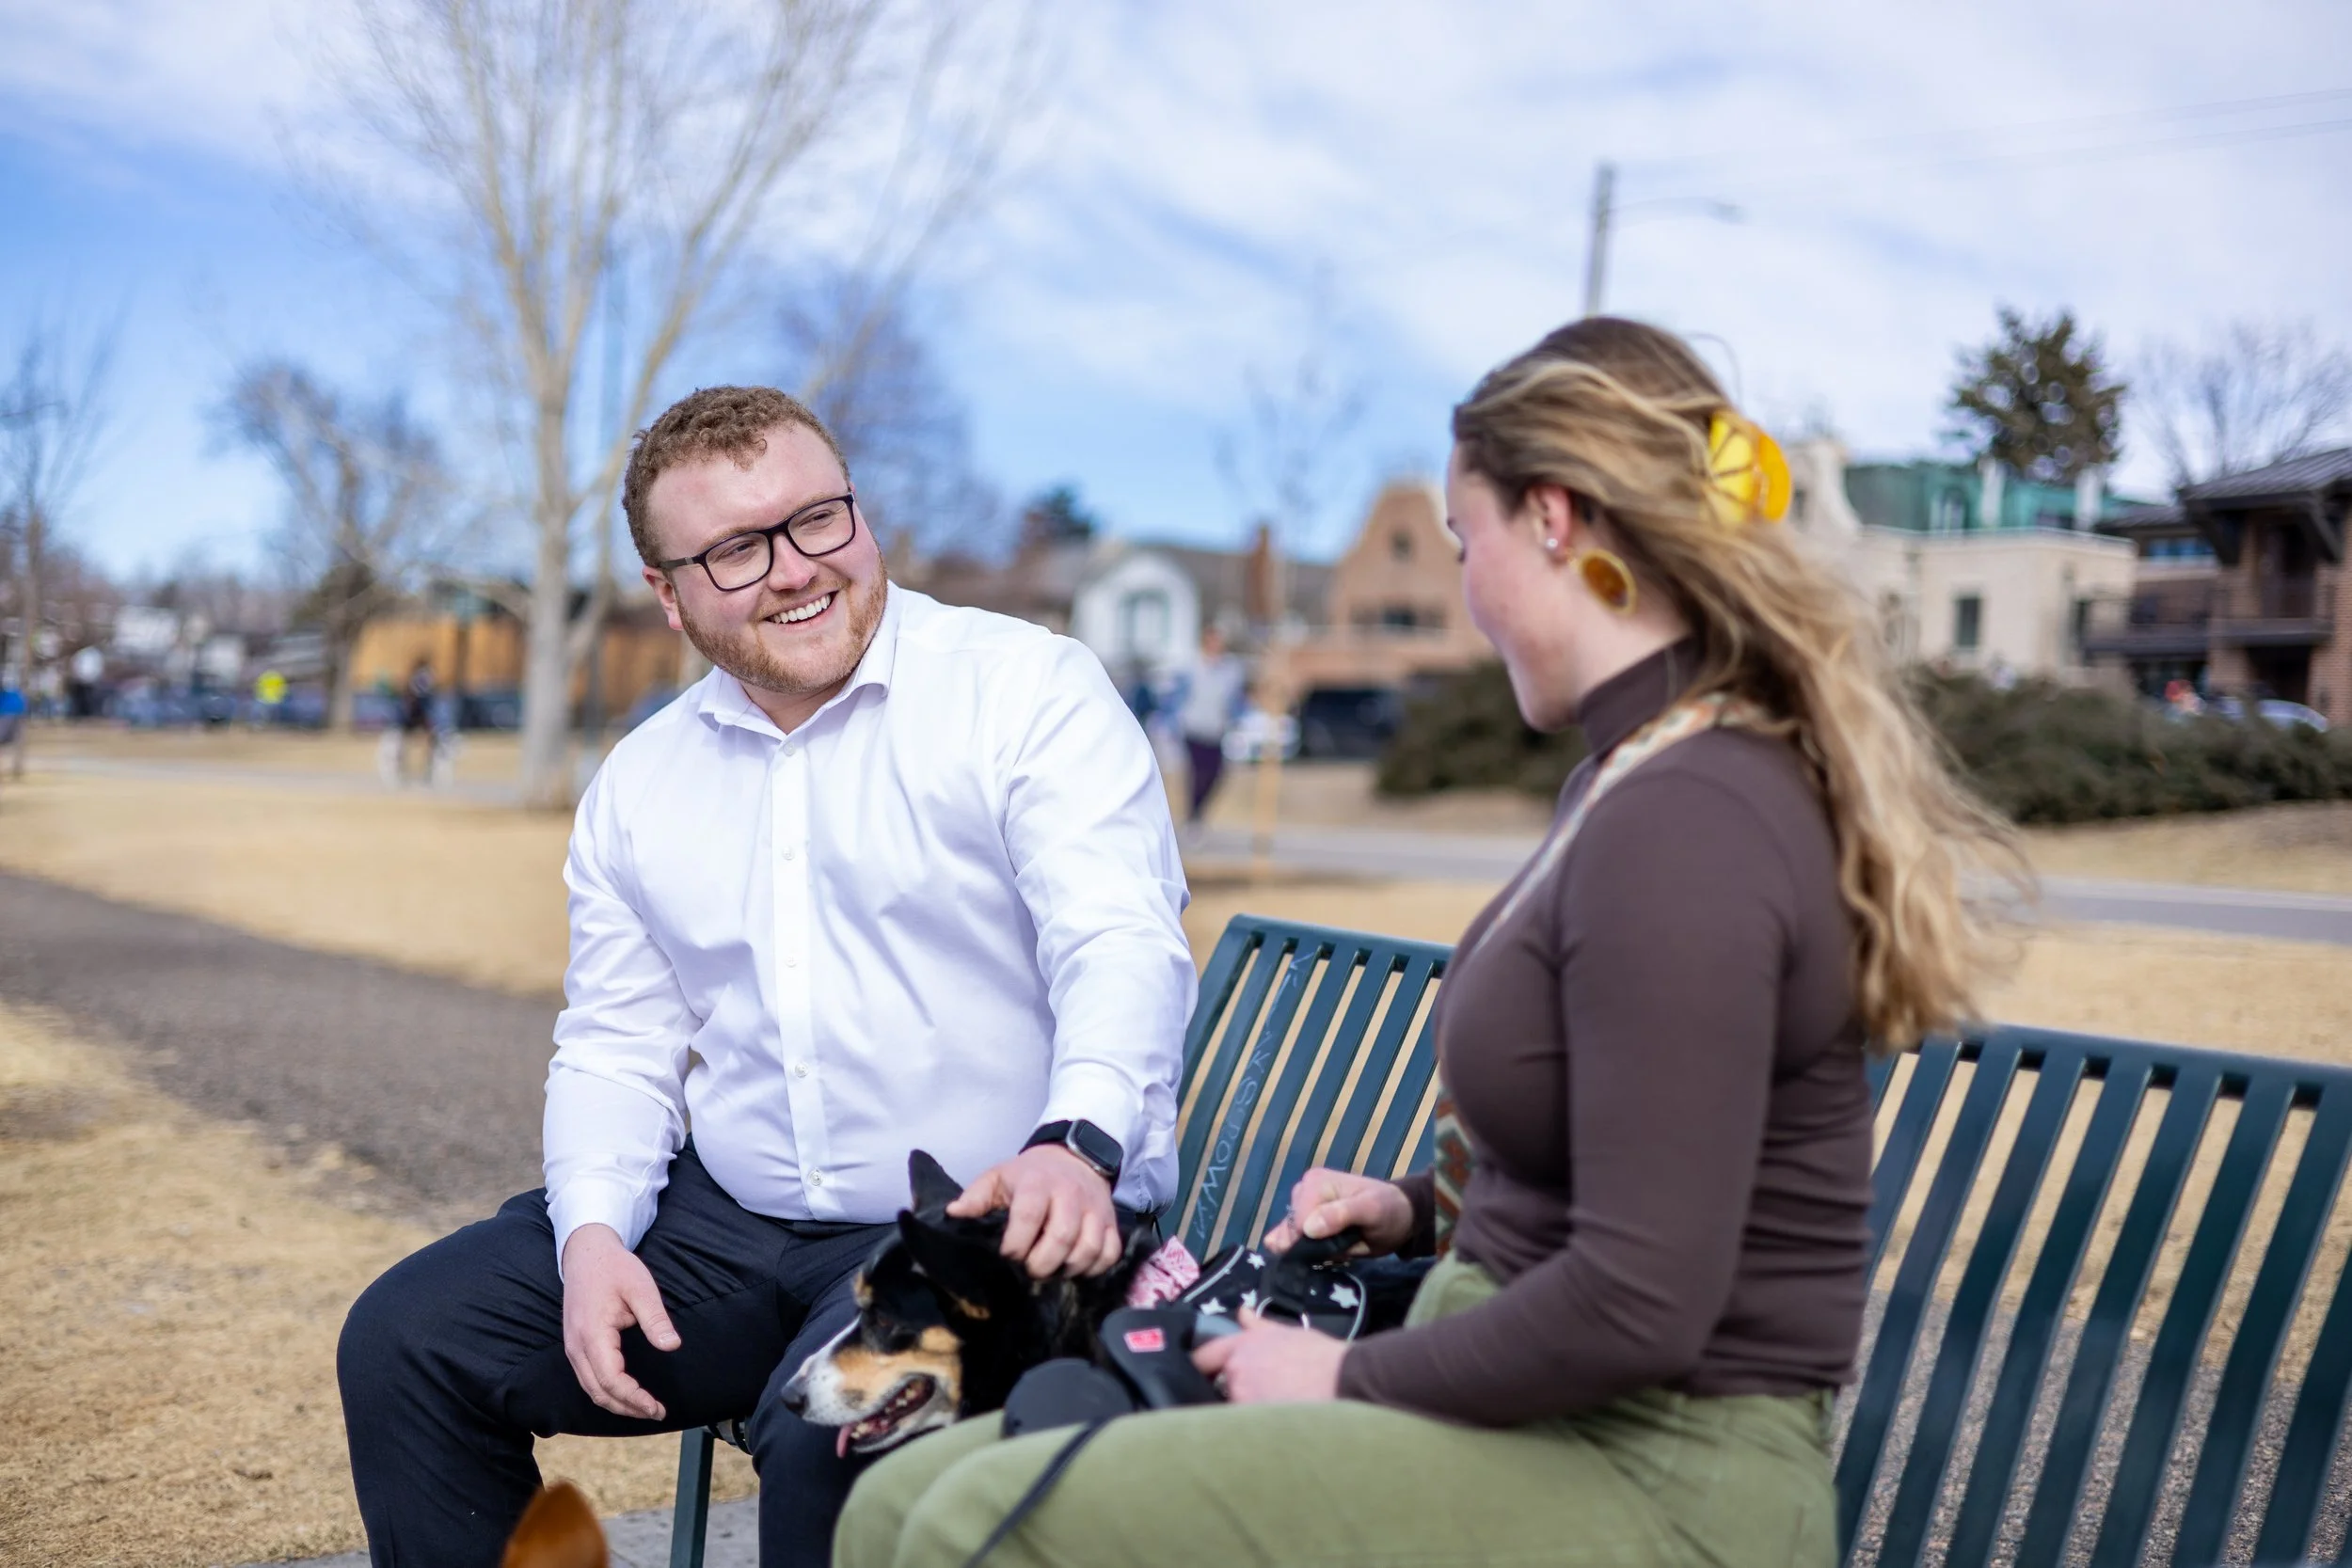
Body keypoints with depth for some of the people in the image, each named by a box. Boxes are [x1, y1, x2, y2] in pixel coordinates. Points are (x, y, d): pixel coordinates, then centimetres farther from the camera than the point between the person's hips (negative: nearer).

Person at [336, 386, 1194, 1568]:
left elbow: (1124, 947, -19)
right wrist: (593, 1233, -5)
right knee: (405, 1339, -4)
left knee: (828, 1426, -33)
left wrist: (1078, 1146, -39)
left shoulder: (1026, 692, -7)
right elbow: (615, 1048, 15)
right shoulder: (638, 785, 12)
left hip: (993, 1227, -5)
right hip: (730, 1226, 6)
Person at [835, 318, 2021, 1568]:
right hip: (1534, 1415, 9)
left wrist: (1354, 1377, -11)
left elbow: (1638, 1305, -25)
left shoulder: (1680, 821, -20)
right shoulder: (1648, 771, 12)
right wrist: (1417, 1208, 15)